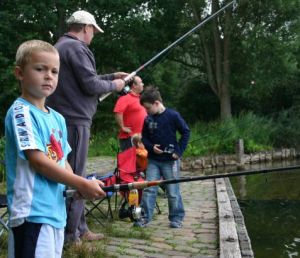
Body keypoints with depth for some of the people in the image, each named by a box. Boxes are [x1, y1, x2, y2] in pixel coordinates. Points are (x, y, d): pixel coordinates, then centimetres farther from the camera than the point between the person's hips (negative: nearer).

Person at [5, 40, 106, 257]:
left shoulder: (58, 119, 13)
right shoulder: (21, 112, -11)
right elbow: (38, 161, -17)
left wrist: (79, 187, -2)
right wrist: (82, 184, -14)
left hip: (56, 211, 8)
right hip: (32, 213, -8)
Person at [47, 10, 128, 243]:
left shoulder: (62, 46, 20)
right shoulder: (76, 47, -11)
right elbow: (90, 85, -16)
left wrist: (111, 76, 26)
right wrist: (113, 85, 2)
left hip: (65, 120, 10)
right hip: (75, 121, -10)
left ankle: (80, 229, 24)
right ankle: (70, 237, 3)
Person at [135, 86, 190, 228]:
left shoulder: (173, 115, -10)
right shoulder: (148, 119, 2)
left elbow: (185, 132, -4)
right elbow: (144, 137, 11)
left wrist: (179, 151, -8)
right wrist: (151, 147, -9)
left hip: (170, 160, -4)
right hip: (153, 160, 4)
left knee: (173, 191, 4)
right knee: (148, 189, 1)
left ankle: (176, 218, 17)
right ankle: (145, 217, 9)